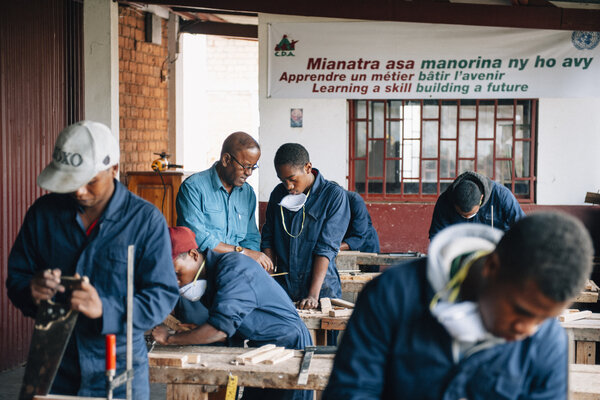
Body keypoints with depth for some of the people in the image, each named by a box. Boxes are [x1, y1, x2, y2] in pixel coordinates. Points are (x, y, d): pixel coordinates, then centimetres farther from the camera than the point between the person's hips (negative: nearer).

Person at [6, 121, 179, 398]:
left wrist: (105, 309, -29)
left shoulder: (146, 219, -9)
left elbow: (163, 295, -13)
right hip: (53, 369, 3)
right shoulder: (43, 212, 1)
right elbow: (16, 277, 7)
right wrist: (31, 292, -18)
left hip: (119, 371, -2)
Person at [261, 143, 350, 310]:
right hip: (283, 288, 3)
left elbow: (326, 247, -11)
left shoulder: (334, 195, -5)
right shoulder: (278, 194, 10)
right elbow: (268, 240, 13)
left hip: (322, 288, -3)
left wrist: (313, 295, -18)